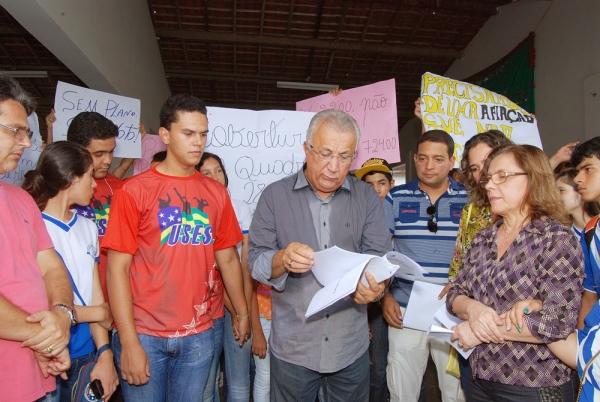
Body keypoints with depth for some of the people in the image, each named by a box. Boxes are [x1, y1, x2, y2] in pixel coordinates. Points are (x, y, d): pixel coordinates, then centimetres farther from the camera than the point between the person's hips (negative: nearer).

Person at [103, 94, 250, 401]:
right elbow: (117, 269, -9)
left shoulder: (216, 193, 4)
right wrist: (129, 342, -12)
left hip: (199, 335, 3)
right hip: (144, 335, -3)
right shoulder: (135, 190, -7)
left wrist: (242, 312, 8)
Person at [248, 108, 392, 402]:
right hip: (292, 346, -1)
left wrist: (375, 287, -26)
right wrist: (282, 260, -29)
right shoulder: (275, 196, -4)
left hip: (351, 345, 2)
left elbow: (381, 258, -4)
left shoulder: (367, 198, 0)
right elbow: (256, 260, -6)